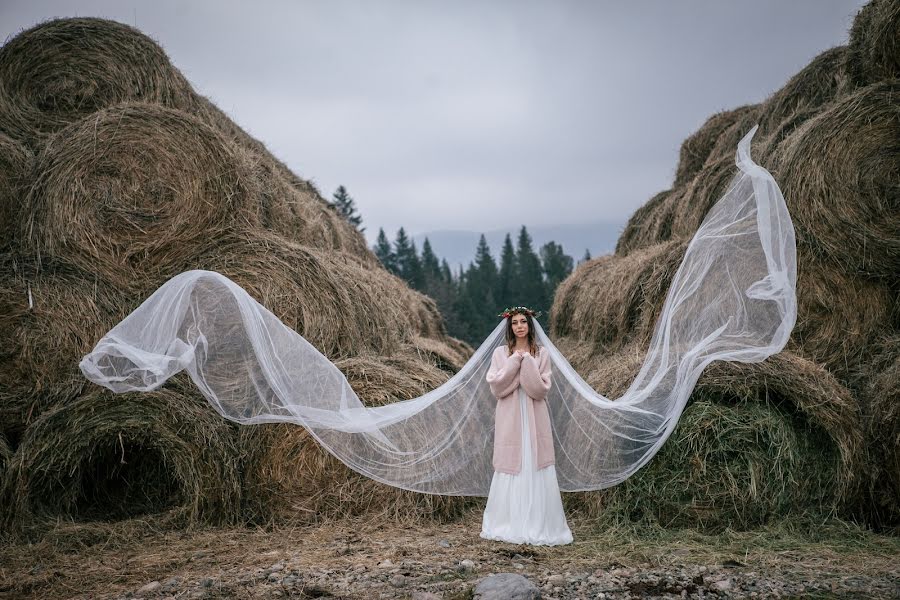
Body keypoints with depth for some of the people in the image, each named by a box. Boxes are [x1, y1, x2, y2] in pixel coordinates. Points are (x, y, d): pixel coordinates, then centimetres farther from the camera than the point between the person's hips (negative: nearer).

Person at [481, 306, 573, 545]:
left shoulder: (541, 354, 4)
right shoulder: (500, 353, 5)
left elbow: (541, 389, -4)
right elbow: (495, 387, -5)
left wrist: (527, 363, -13)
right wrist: (515, 362, -11)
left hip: (534, 419, 0)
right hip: (509, 419, 0)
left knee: (535, 469, -2)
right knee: (511, 469, 1)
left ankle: (538, 526, 5)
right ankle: (508, 524, 9)